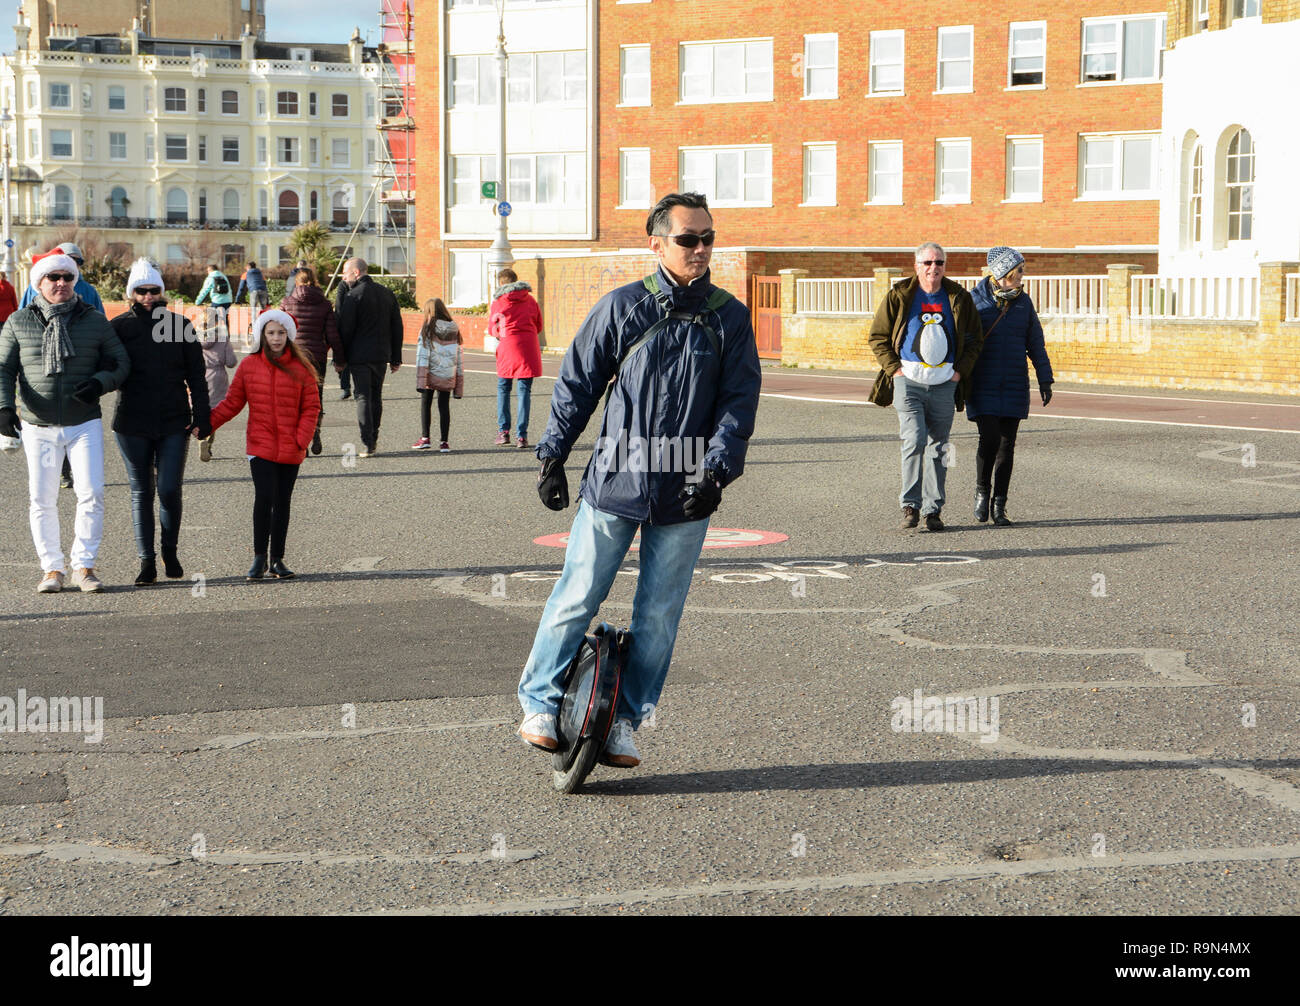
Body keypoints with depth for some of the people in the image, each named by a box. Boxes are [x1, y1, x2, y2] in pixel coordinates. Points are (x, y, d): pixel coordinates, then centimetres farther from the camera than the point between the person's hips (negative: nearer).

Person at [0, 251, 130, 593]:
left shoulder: (95, 321, 3)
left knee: (91, 493, -9)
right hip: (38, 427, 0)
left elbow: (120, 363, 6)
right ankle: (52, 569, 14)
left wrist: (99, 383, -15)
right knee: (42, 500, 2)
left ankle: (83, 566, 3)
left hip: (85, 424, 0)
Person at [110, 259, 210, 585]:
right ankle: (146, 562, 12)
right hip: (132, 425, 0)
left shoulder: (180, 325, 4)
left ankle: (170, 551, 19)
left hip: (174, 423, 0)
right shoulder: (118, 327, 3)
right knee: (141, 493, 5)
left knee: (169, 490, -5)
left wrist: (201, 417, 0)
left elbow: (196, 376, 6)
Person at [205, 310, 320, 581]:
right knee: (264, 498, -13)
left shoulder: (301, 367, 3)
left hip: (291, 449, 1)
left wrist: (302, 438, -7)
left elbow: (311, 407, 4)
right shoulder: (249, 366, 3)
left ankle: (277, 559, 16)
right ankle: (259, 557, -1)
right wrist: (207, 424, -4)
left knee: (282, 502, 7)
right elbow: (232, 403, 7)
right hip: (260, 446, -1)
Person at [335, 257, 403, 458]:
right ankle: (373, 438, 20)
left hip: (359, 355, -6)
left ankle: (367, 444, -9)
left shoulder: (353, 295, -11)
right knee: (376, 397, 15)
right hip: (381, 355, 6)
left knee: (362, 398, -3)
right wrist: (396, 357, 16)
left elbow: (345, 328, -12)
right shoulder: (387, 293, 10)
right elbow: (396, 327, 12)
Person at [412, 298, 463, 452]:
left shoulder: (427, 329, -5)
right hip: (448, 376, 3)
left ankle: (425, 438, 14)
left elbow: (422, 354, -11)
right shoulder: (454, 329, 6)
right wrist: (459, 386, 12)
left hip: (431, 375, -3)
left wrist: (420, 379, -13)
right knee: (444, 406, 7)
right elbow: (459, 357, 8)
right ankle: (444, 443, 3)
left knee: (425, 404, 14)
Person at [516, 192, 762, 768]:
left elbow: (739, 401, 0)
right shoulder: (622, 307, -1)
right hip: (615, 482, -1)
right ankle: (540, 700, 18)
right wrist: (553, 456, 2)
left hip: (685, 495, 2)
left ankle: (626, 720, 19)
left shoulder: (730, 318, 4)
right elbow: (577, 383, 5)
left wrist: (716, 470, -12)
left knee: (658, 615, 6)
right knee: (578, 597, 2)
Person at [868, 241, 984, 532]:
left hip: (944, 385, 3)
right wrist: (894, 368, -4)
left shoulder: (959, 299, 7)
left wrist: (960, 371, 3)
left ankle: (933, 510, 13)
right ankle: (910, 506, -9)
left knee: (938, 448, 5)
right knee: (914, 440, -16)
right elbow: (878, 337, 6)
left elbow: (974, 339, 15)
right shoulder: (898, 297, 1)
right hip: (909, 381, -2)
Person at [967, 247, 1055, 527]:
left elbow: (1035, 343, 11)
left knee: (1007, 444, 2)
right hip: (982, 385, -3)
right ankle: (982, 491, 9)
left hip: (1014, 386, 3)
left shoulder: (1023, 302, 6)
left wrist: (1045, 379, 7)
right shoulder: (975, 300, -3)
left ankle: (999, 505, 11)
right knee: (990, 439, -15)